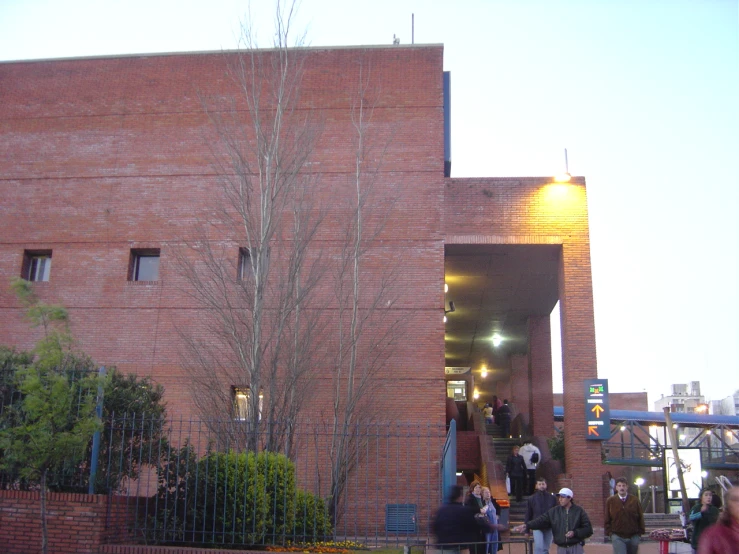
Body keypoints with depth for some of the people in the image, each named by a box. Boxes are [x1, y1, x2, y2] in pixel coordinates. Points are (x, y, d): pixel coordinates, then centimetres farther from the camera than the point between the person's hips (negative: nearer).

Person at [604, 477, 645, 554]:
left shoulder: (634, 500, 3)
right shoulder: (610, 501, 1)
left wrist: (640, 532, 3)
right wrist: (609, 532, -3)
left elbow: (640, 518, 7)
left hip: (633, 536, 2)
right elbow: (607, 519, 4)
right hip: (617, 537, -2)